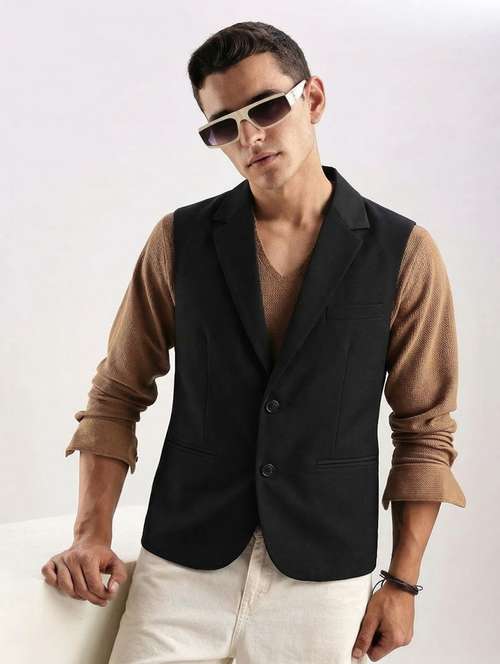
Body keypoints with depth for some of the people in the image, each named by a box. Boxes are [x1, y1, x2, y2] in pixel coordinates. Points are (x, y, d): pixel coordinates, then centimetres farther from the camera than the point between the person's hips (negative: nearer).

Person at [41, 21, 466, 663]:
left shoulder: (403, 252, -3)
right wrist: (92, 532, -3)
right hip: (183, 563, 1)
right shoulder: (180, 241, 1)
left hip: (324, 574, 0)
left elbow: (424, 430, 2)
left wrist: (402, 582, 0)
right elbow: (118, 393, 7)